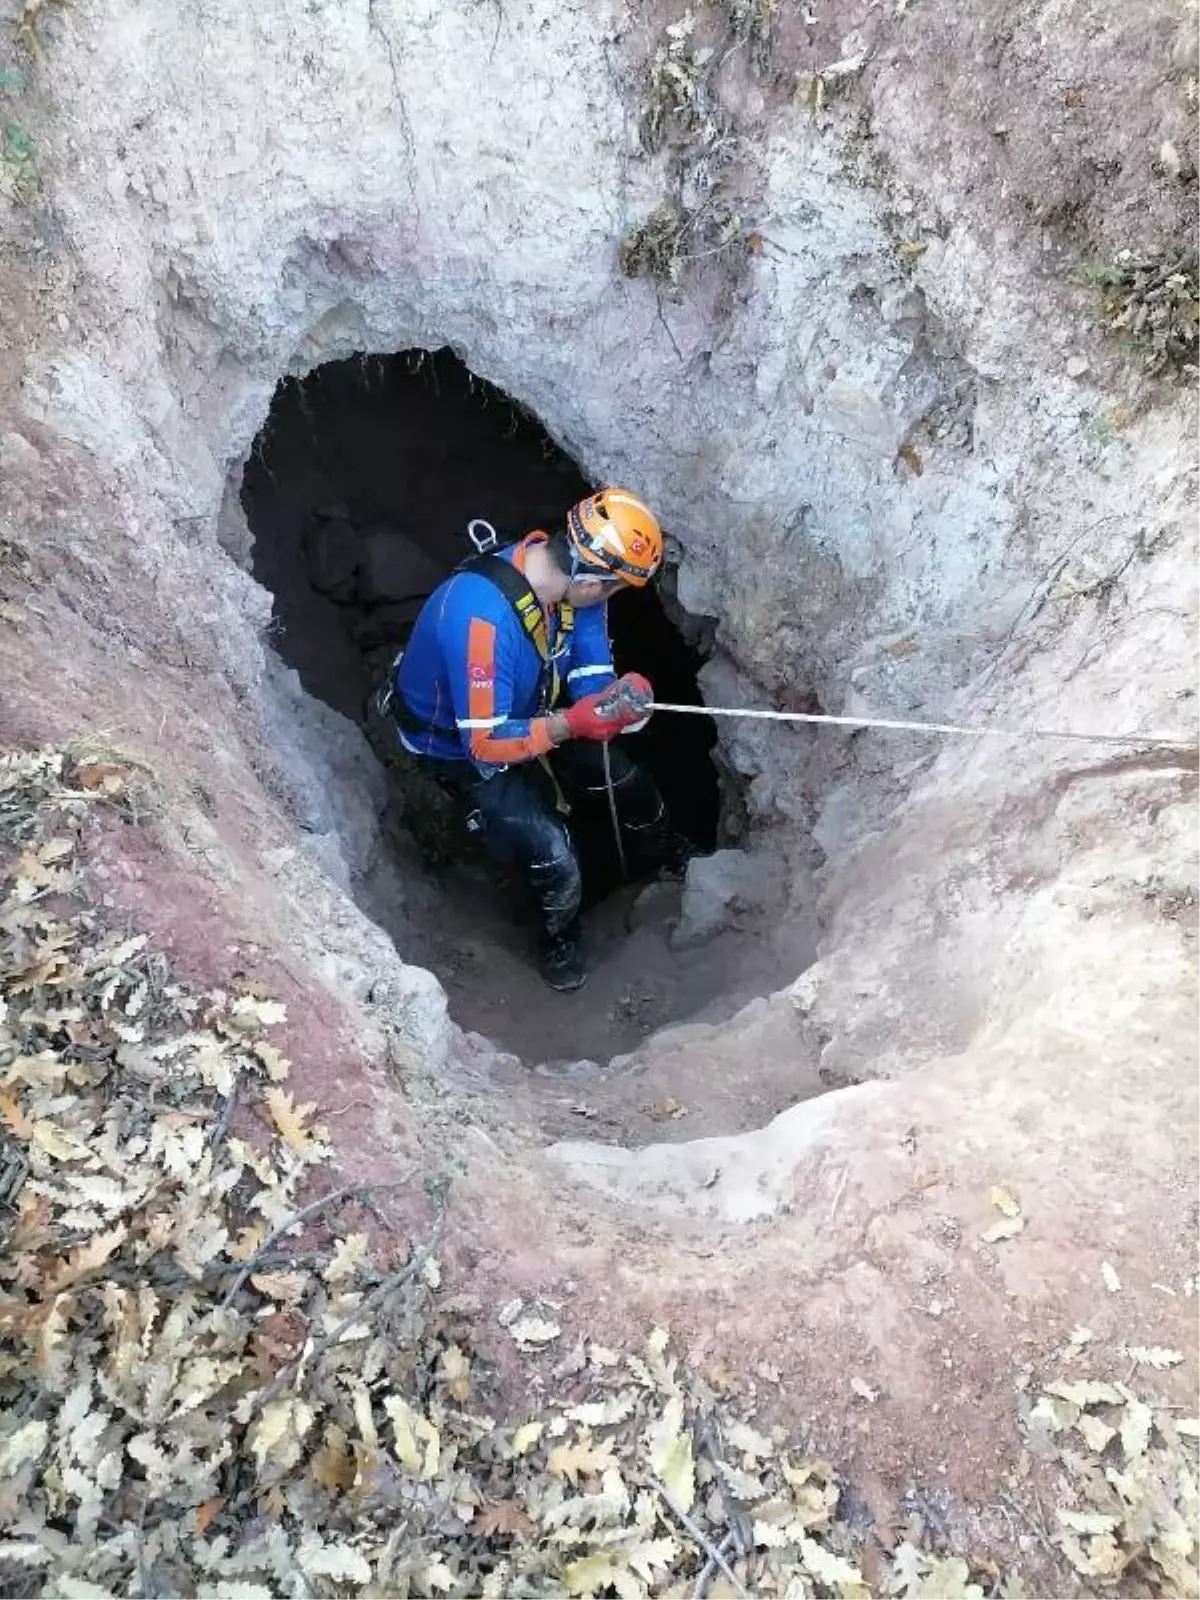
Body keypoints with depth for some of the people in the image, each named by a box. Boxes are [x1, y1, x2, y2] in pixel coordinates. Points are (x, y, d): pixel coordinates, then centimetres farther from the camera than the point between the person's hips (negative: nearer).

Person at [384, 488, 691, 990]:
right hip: (464, 747, -6)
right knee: (555, 862, -18)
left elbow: (592, 678, -11)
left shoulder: (572, 575, -19)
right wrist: (570, 725, -44)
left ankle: (664, 860, 39)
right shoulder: (482, 615, -41)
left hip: (532, 715, 7)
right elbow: (486, 743, -34)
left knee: (630, 784, 6)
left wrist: (616, 701, -33)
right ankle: (560, 934, 17)